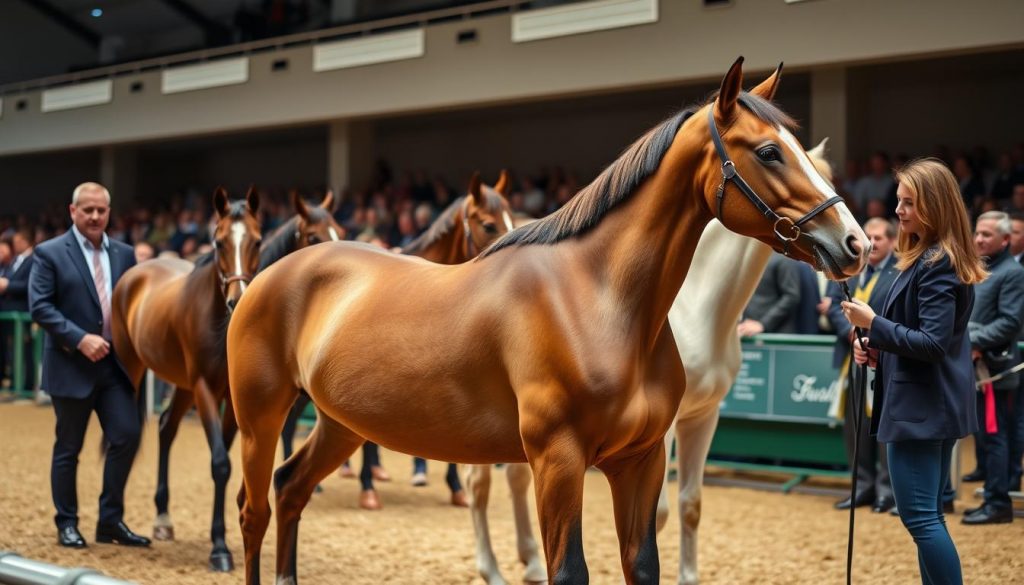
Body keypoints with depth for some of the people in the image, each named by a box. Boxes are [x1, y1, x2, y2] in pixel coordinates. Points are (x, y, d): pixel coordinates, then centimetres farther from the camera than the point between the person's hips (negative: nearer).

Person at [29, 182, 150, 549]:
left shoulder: (124, 254, 10)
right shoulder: (50, 253, -5)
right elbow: (39, 306, -13)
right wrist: (80, 338, -21)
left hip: (115, 364, 4)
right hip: (71, 366, -4)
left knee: (127, 436, -3)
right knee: (68, 448, 7)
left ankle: (111, 521, 11)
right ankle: (67, 524, 20)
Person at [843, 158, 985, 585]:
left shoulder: (936, 265, -18)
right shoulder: (931, 257, 14)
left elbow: (932, 343, -23)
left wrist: (873, 324, -17)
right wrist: (877, 347, 7)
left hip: (920, 406, -11)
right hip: (939, 403, 11)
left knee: (920, 516, -8)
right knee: (928, 514, 16)